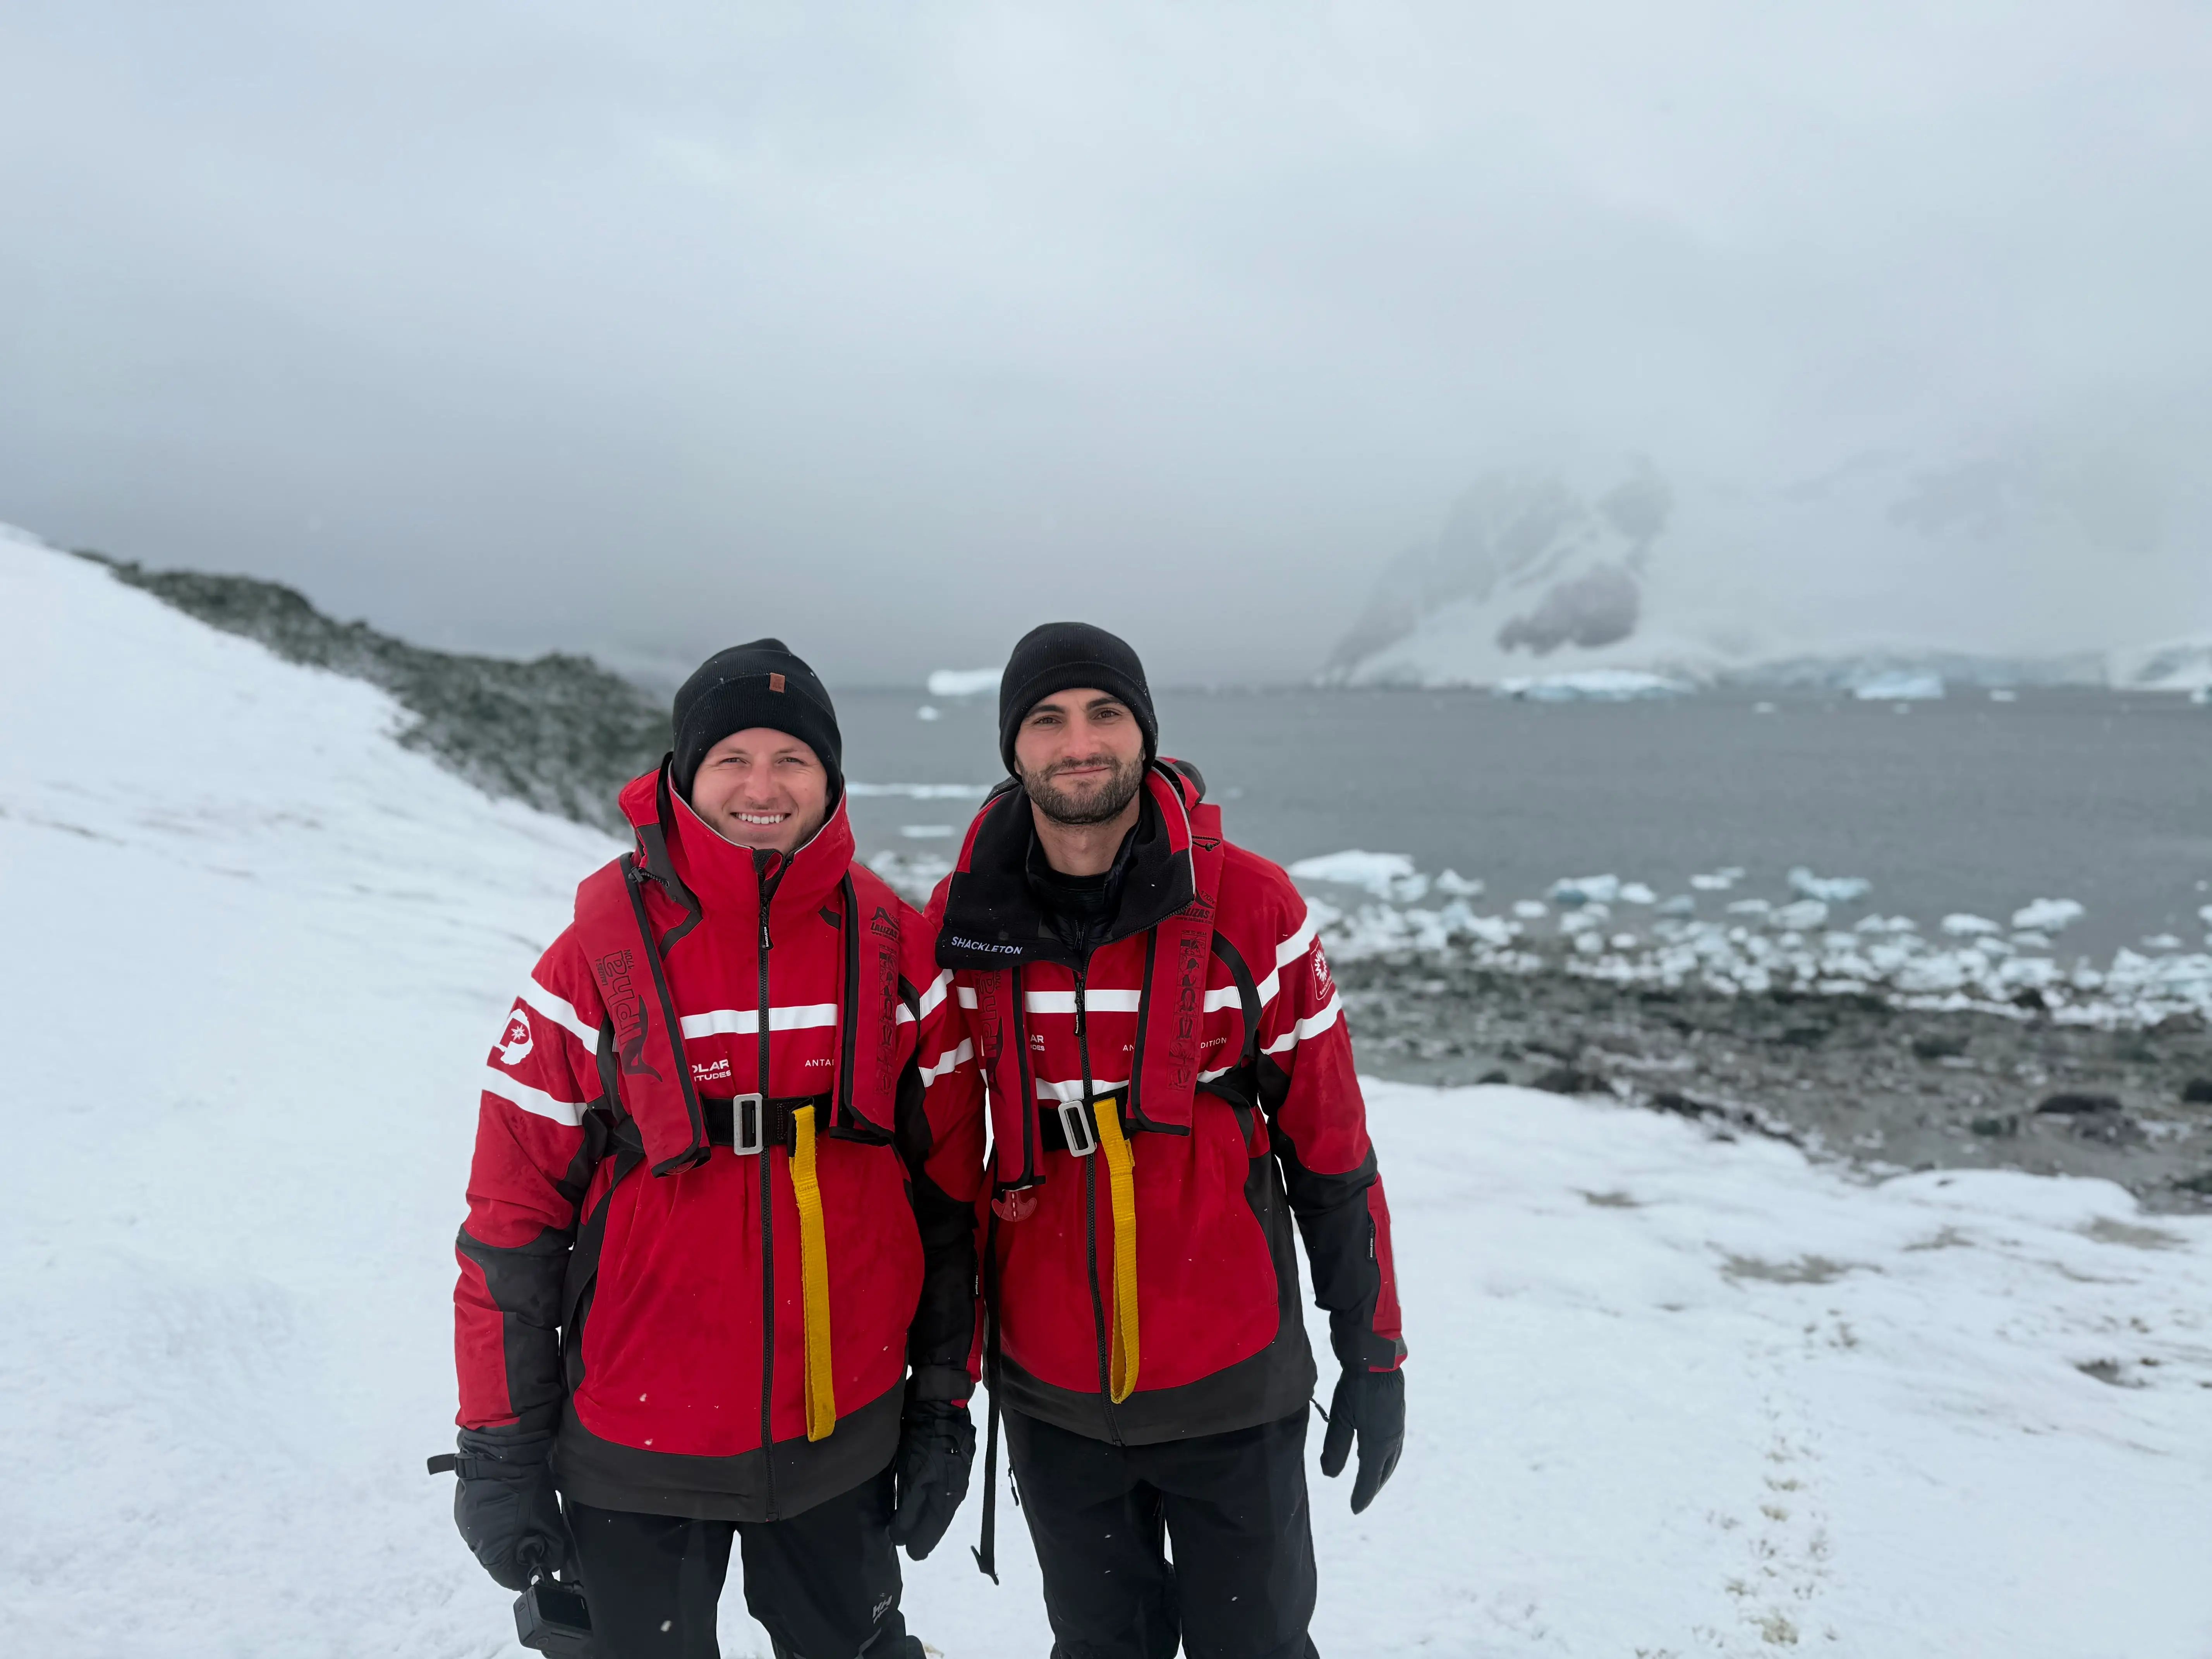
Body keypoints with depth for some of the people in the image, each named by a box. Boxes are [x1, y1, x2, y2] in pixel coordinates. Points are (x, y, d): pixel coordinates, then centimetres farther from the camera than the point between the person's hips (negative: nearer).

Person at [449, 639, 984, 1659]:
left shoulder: (891, 949, -5)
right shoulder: (603, 955, -11)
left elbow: (947, 1187, 2)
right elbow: (512, 1211, -6)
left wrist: (944, 1402, 5)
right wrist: (498, 1452, -4)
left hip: (845, 1434, 2)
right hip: (640, 1459, -2)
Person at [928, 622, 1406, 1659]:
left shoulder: (1252, 909, -12)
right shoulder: (962, 922, -5)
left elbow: (1329, 1145, -5)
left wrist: (1374, 1355, -2)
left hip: (1232, 1384, -2)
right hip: (1048, 1392, 2)